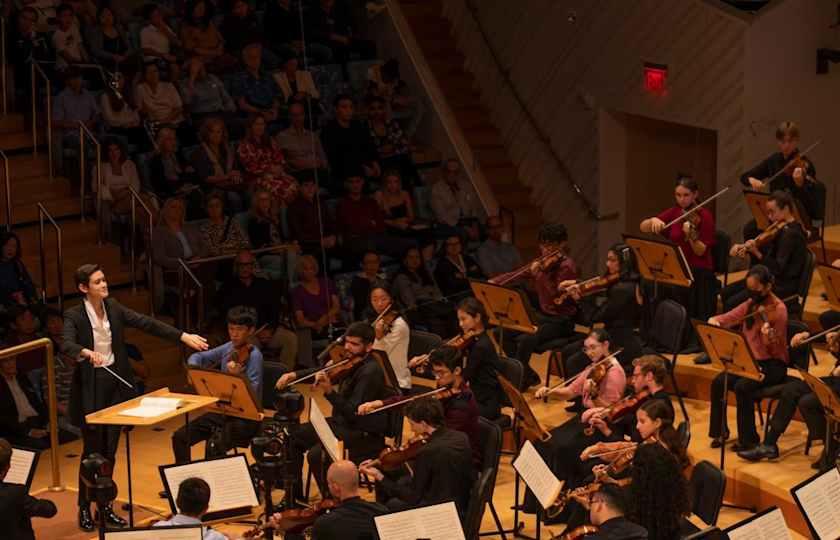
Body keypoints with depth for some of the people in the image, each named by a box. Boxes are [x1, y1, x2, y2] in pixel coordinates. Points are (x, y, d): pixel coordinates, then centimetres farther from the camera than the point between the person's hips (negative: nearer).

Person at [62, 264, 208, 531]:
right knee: (92, 450, 0)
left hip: (116, 382, 5)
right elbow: (66, 344, -28)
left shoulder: (113, 307, 3)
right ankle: (84, 508, 14)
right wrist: (87, 352, -50)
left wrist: (184, 336, -8)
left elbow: (147, 323, -1)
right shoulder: (74, 315, -12)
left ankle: (105, 506, 20)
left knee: (110, 449, 10)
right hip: (91, 386, -5)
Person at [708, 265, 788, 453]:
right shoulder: (750, 304, 6)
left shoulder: (778, 309, -12)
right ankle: (720, 431, -2)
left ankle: (748, 439, -14)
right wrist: (714, 320, -13)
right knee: (718, 382, -18)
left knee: (742, 387, -30)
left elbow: (774, 349, -15)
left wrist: (768, 336, -37)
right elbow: (727, 318, 9)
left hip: (773, 364, -6)